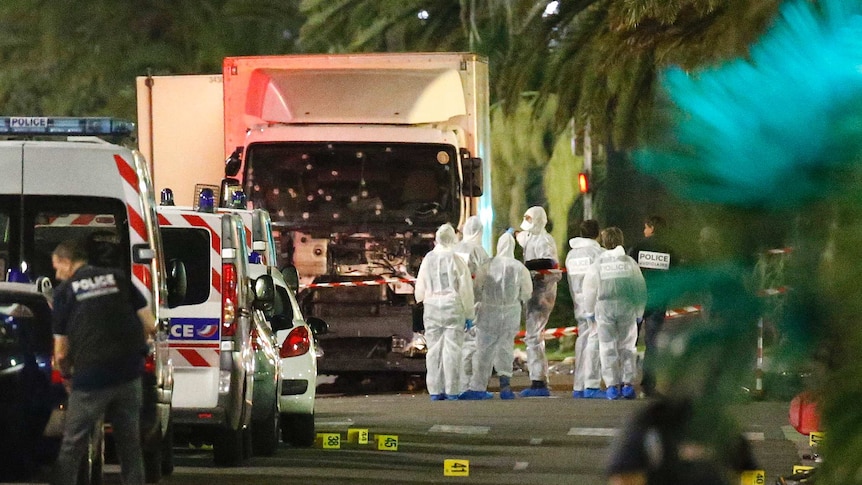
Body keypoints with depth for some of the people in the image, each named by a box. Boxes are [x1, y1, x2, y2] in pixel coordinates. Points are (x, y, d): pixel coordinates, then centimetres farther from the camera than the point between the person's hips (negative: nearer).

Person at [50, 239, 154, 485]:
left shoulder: (65, 290, 0)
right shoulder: (118, 278, 9)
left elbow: (61, 353, 0)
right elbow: (149, 326, 7)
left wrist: (67, 375, 19)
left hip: (90, 375, -4)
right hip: (129, 373, 4)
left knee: (71, 446, 4)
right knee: (130, 445, 12)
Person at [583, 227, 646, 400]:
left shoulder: (598, 264, 1)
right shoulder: (629, 262, 4)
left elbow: (589, 289, 3)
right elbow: (640, 288, 6)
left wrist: (590, 311, 16)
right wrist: (639, 312, 16)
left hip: (605, 307, -1)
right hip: (627, 307, 1)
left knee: (608, 348, 3)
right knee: (627, 346, 9)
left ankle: (612, 385, -2)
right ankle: (627, 383, 3)